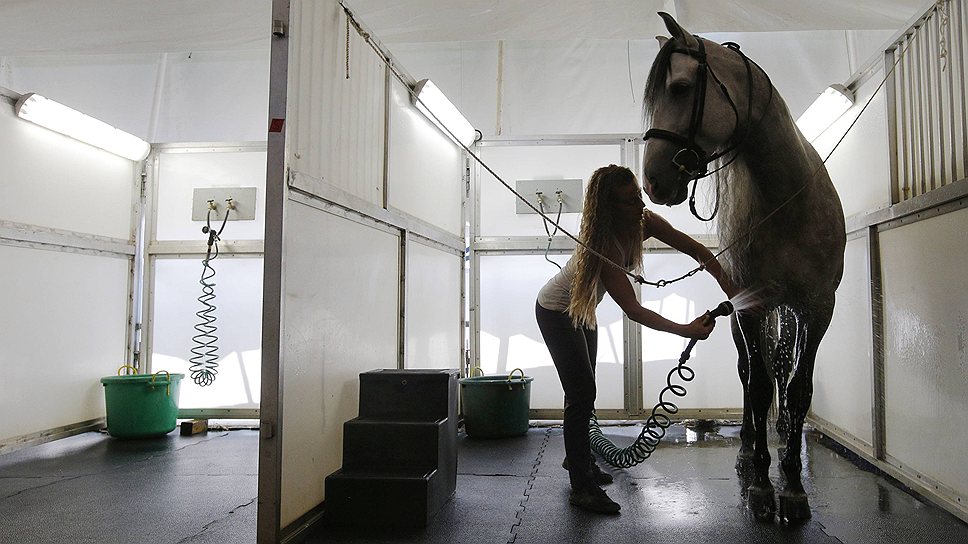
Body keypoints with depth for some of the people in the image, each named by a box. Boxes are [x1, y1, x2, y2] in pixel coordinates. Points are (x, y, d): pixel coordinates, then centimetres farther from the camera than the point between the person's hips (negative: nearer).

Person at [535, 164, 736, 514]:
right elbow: (633, 311, -40)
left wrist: (731, 291, -26)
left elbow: (697, 251, -15)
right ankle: (581, 488, -4)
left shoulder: (644, 222, -16)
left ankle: (578, 458, 37)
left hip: (583, 311, 8)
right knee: (582, 393, -11)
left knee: (584, 391, 18)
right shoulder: (602, 245, -38)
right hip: (555, 312, -8)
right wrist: (685, 330, -47)